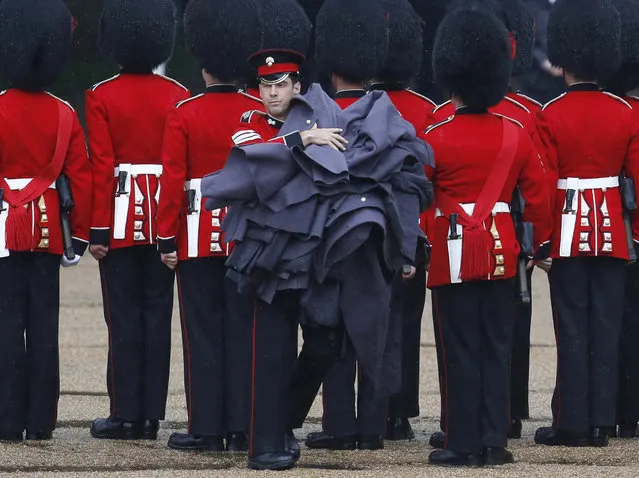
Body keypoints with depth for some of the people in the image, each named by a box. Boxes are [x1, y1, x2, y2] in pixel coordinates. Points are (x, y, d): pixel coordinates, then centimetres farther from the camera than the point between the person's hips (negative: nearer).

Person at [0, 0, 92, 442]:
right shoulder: (65, 115, 1)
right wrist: (79, 235, 12)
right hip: (49, 231, 3)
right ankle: (41, 422, 7)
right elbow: (81, 179, 3)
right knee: (44, 323, 6)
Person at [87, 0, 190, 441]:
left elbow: (101, 168, -9)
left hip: (121, 219, -2)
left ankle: (126, 416, 1)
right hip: (165, 219, 2)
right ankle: (152, 416, 7)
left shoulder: (102, 97, -7)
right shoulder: (178, 96, 2)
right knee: (158, 317, 6)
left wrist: (98, 230, -6)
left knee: (124, 318, 1)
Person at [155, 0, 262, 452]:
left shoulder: (185, 114, -6)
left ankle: (207, 428, 2)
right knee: (244, 331, 5)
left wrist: (167, 240, -1)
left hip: (198, 235, -2)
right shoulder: (261, 114, 0)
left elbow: (172, 181, -7)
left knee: (203, 333, 2)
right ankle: (242, 428, 5)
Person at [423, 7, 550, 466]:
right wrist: (542, 243, 18)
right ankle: (494, 441, 7)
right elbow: (538, 193, 6)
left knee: (462, 350, 0)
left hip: (455, 251, -3)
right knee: (497, 347, 8)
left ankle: (464, 444, 2)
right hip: (501, 250, 3)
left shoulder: (437, 138, -10)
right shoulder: (515, 133, 0)